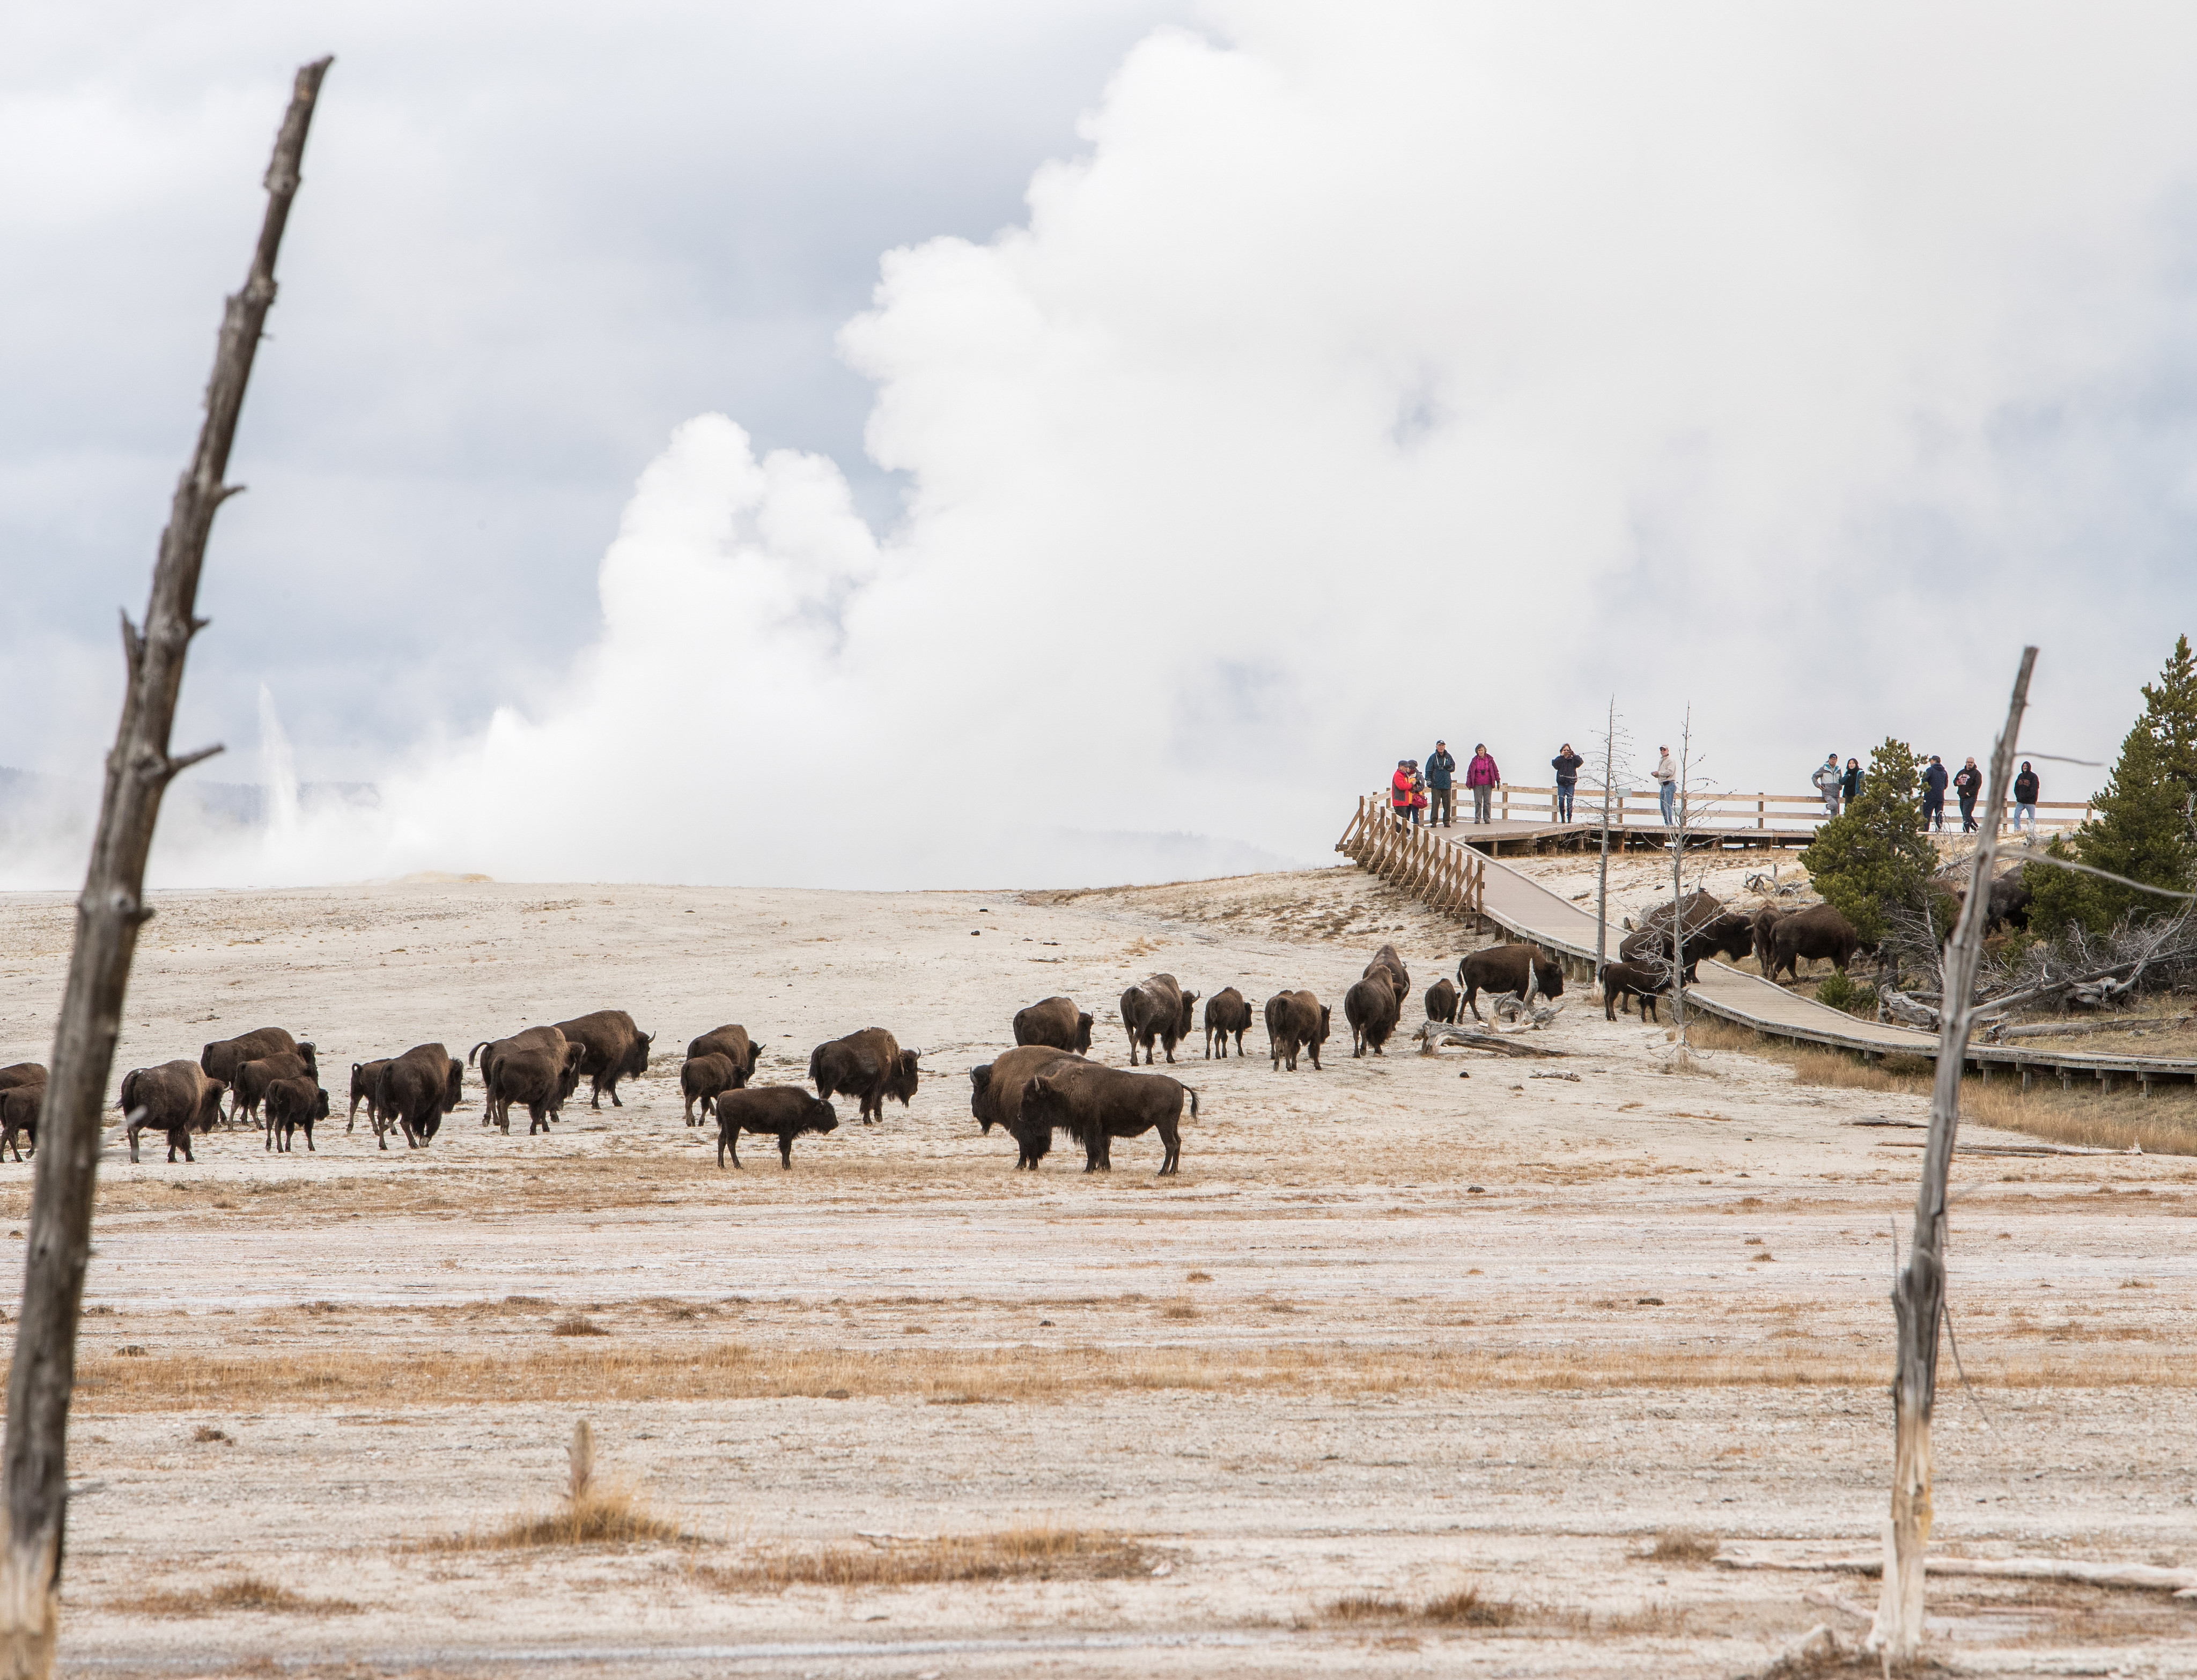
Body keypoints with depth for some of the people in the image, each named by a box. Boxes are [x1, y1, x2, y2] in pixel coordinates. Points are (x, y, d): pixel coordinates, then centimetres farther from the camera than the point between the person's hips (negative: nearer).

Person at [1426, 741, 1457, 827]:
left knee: (1447, 804, 2)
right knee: (1436, 803, -8)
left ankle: (1447, 821, 9)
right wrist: (1429, 780, -11)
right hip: (1436, 784, -3)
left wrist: (1450, 768, -5)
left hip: (1447, 784, 3)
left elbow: (1453, 768, 19)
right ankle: (1434, 821, -3)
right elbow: (1429, 770, 1)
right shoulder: (1433, 758, 2)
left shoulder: (1448, 757, 11)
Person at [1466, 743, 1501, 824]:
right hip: (1477, 785, 0)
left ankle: (1487, 818, 7)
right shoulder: (1475, 760, 4)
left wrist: (1498, 781, 6)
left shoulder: (1490, 760, 3)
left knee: (1487, 802, 0)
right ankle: (1477, 818, 4)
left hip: (1488, 784, 0)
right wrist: (1469, 783, 4)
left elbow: (1496, 771, 9)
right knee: (1478, 802, -2)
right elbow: (1470, 772, 8)